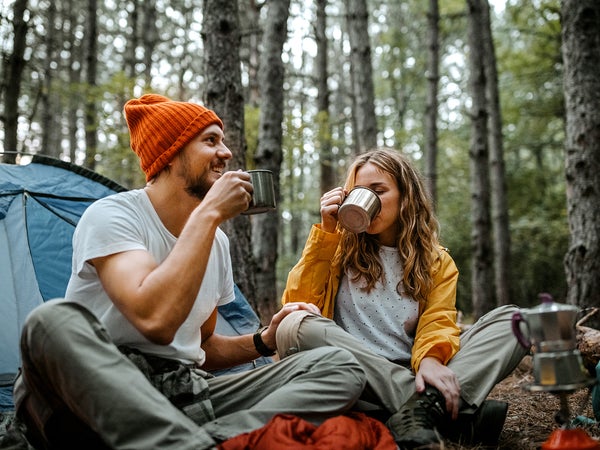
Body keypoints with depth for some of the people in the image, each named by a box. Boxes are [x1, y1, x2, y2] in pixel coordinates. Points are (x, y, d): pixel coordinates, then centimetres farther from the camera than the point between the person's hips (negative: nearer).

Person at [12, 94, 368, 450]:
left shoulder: (217, 241, 13)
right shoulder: (110, 216, -8)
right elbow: (156, 321, -27)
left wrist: (264, 341, 3)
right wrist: (208, 214, -19)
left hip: (187, 399, 6)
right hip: (99, 395, -5)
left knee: (340, 365, -10)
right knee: (56, 321, -38)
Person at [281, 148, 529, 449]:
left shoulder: (437, 262, 14)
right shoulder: (339, 247, 11)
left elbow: (438, 323, -2)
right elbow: (296, 304, 0)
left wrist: (430, 359, -26)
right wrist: (325, 231, -3)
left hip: (411, 375, 1)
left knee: (511, 319, -12)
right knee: (299, 325, -31)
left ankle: (424, 406, -36)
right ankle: (455, 412, -32)